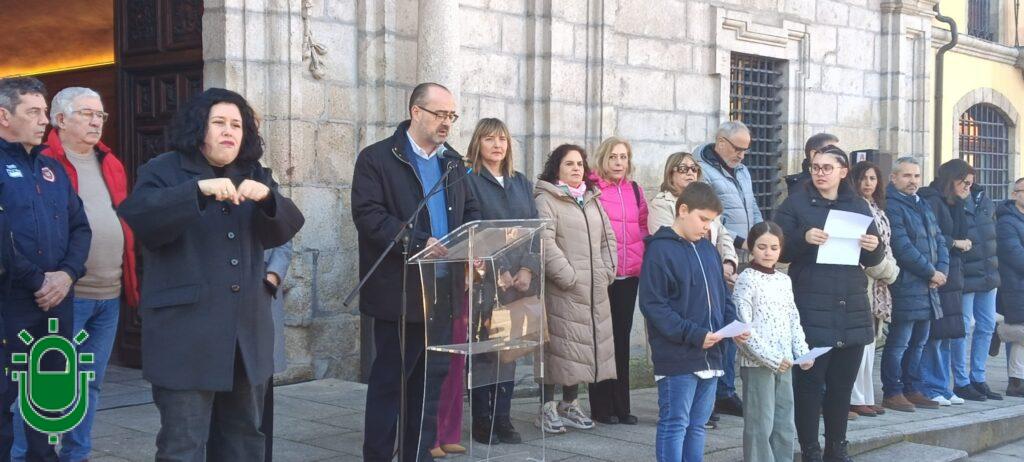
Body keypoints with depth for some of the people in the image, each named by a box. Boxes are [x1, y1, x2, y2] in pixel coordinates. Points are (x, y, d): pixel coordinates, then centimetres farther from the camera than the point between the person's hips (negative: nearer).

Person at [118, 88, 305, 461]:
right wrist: (198, 190, -29)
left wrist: (267, 197, -18)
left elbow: (285, 229, 3)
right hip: (186, 329, -5)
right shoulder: (165, 171, 0)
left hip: (247, 330, 6)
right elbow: (137, 217, -19)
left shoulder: (255, 175, 15)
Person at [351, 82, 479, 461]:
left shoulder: (453, 162, 15)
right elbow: (369, 215, -16)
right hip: (399, 292, -6)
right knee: (389, 381, 1)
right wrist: (420, 243, -23)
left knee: (431, 382, 11)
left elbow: (470, 212, 18)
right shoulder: (377, 159, -6)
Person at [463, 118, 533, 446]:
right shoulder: (468, 181, -2)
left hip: (519, 280, 5)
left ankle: (502, 418, 11)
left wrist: (527, 270, -5)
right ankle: (482, 422, 4)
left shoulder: (522, 184, 15)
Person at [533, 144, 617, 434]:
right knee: (559, 344, -6)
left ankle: (570, 404, 21)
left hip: (595, 290, 7)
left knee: (587, 343, 9)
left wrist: (606, 272, 6)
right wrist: (569, 277, -16)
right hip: (561, 290, -7)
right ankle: (548, 408, 3)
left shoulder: (592, 200, 20)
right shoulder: (546, 200, -5)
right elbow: (545, 243, -15)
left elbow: (608, 238, 20)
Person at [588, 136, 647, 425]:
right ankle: (601, 407, 8)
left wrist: (642, 258, 10)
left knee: (622, 337, 9)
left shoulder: (635, 190, 12)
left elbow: (644, 226, 22)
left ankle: (621, 406, 16)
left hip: (630, 274, 5)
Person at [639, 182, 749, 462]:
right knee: (675, 425, -1)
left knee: (698, 425, 14)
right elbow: (653, 305, -16)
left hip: (710, 355, 7)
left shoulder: (707, 249, 12)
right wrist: (694, 335, -20)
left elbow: (722, 295, 19)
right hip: (677, 358, -7)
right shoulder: (660, 250, -11)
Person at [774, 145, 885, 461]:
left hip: (852, 308, 4)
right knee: (809, 381, -3)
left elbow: (872, 260, 17)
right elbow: (780, 250, -4)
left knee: (843, 382, 10)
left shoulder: (859, 206, 14)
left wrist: (874, 247, -6)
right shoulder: (795, 204, 2)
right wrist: (804, 238, -21)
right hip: (812, 309, -4)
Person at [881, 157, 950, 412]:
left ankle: (910, 389, 21)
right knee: (899, 343, -5)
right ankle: (892, 393, 2)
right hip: (904, 287, -9)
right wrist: (931, 272, -11)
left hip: (928, 286, 9)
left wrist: (942, 270, -1)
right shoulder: (890, 206, -11)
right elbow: (903, 247, -17)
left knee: (918, 342, 13)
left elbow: (939, 240, 17)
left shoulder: (923, 206, 19)